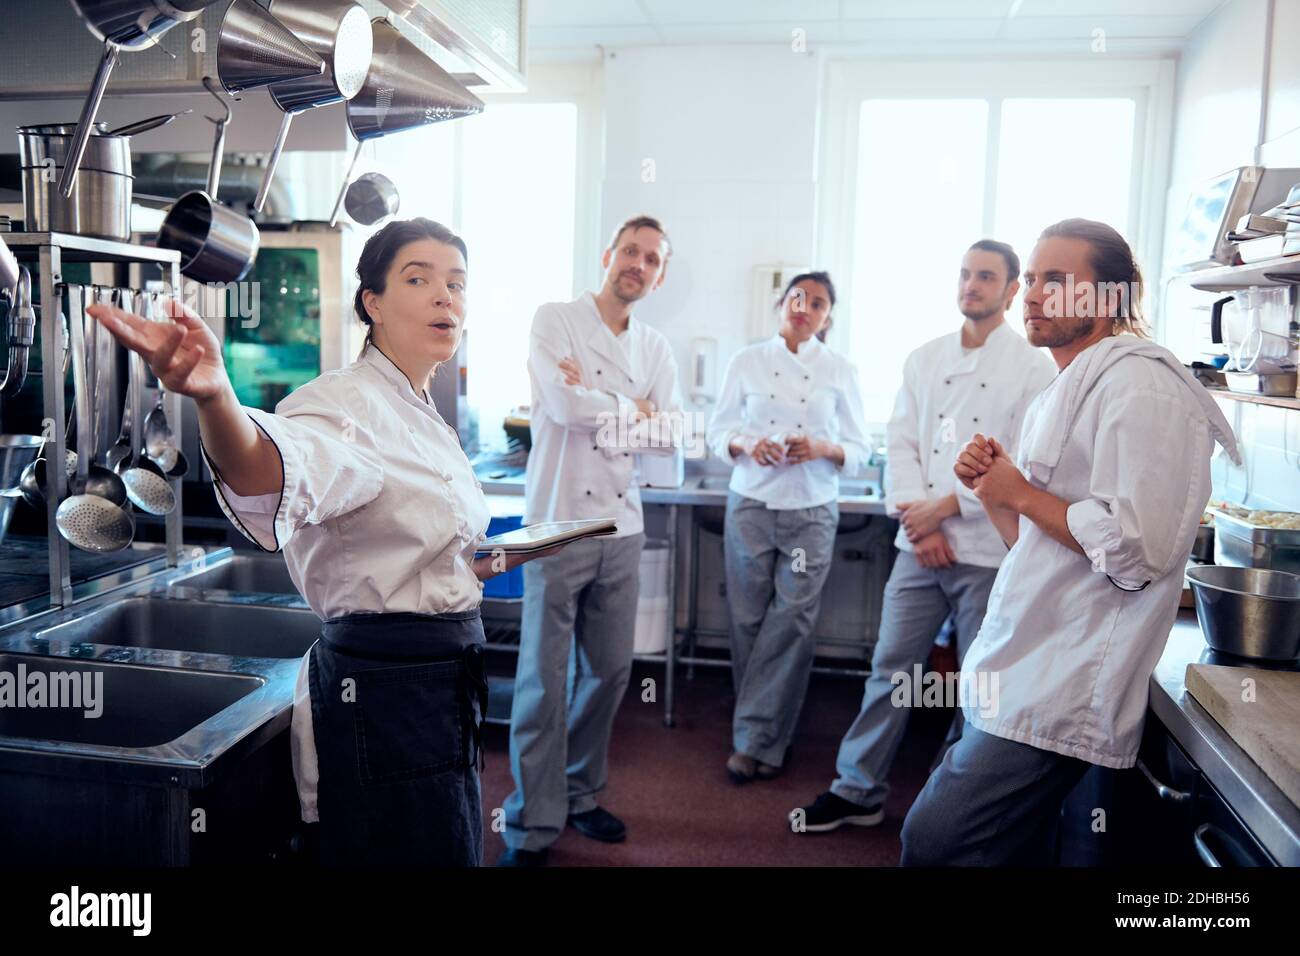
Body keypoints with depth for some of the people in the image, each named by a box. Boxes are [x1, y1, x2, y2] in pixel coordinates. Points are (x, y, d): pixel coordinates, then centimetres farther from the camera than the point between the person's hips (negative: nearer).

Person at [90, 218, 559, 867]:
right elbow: (277, 475, -42)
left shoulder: (418, 414, 12)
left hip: (442, 685, 9)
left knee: (451, 849, 22)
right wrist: (213, 398, -61)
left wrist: (479, 563, 16)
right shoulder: (347, 404, -17)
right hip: (387, 690, -9)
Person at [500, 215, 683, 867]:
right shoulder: (554, 320, -2)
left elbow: (673, 437, 1)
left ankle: (579, 794, 31)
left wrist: (598, 409, -10)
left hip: (622, 526, 5)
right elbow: (562, 403, -19)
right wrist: (634, 410, -4)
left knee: (609, 671, 12)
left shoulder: (655, 348, 12)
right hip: (557, 521, -5)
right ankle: (533, 825, 12)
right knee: (545, 677, 0)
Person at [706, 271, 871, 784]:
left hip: (812, 511, 0)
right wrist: (746, 445, -14)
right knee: (749, 619, 2)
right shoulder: (747, 361, 6)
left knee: (792, 621, -6)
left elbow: (859, 450, 5)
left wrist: (824, 449, -16)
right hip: (751, 504, 1)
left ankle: (756, 740, 4)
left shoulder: (840, 370, 5)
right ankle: (764, 739, 18)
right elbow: (718, 431, 7)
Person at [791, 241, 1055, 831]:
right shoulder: (923, 360, 10)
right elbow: (901, 443, 5)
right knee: (891, 669, 7)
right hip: (920, 547, 3)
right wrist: (919, 524, -7)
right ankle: (858, 791, 19)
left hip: (989, 554, -3)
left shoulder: (1033, 368, -2)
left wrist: (944, 507, -13)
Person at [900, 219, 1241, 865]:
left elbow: (1135, 549, -23)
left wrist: (1022, 494, -11)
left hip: (1056, 697, -10)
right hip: (1016, 678, 10)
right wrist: (990, 490, 4)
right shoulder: (1063, 393, 18)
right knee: (1016, 850, 18)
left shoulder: (1137, 383, -13)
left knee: (933, 843, -10)